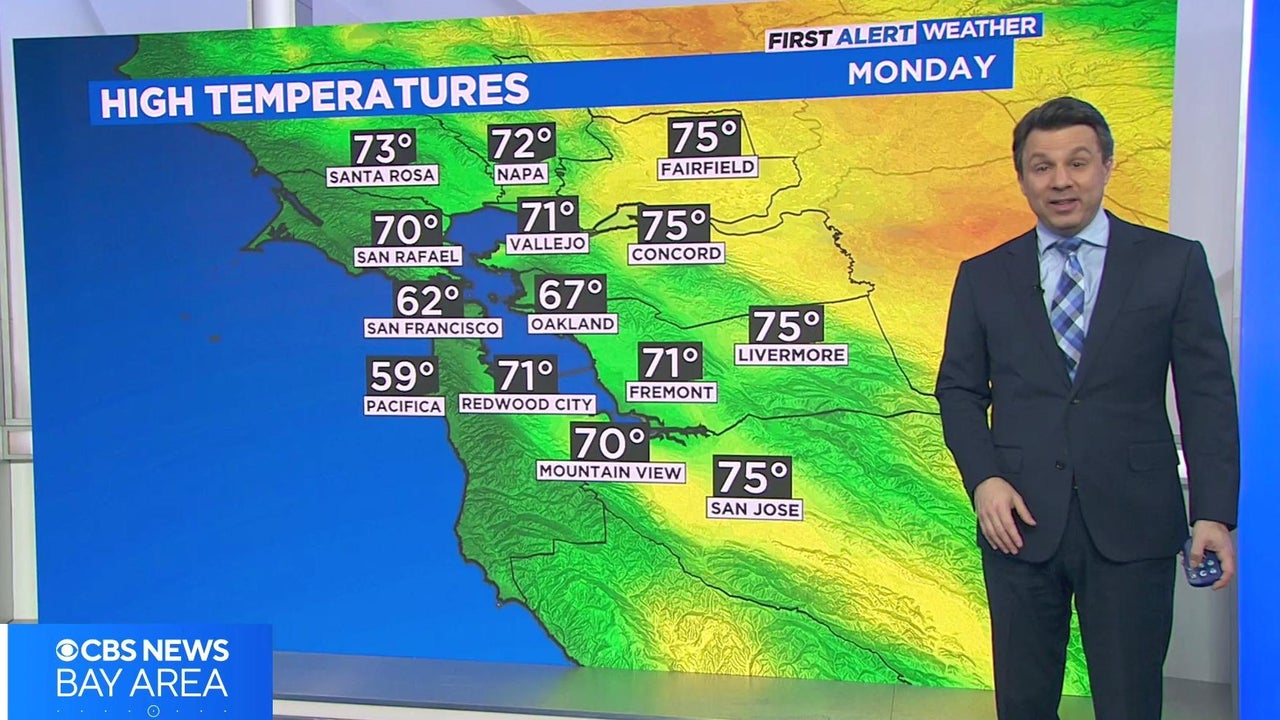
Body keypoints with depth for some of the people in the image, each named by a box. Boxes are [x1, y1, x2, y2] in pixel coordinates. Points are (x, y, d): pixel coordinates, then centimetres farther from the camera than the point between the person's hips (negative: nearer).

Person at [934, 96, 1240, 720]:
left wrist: (1213, 511, -6)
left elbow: (1208, 394, 2)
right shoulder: (983, 276, 8)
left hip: (1132, 526, -1)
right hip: (1020, 521, 2)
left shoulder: (1174, 262, 4)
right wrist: (983, 480, -7)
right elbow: (959, 389, 8)